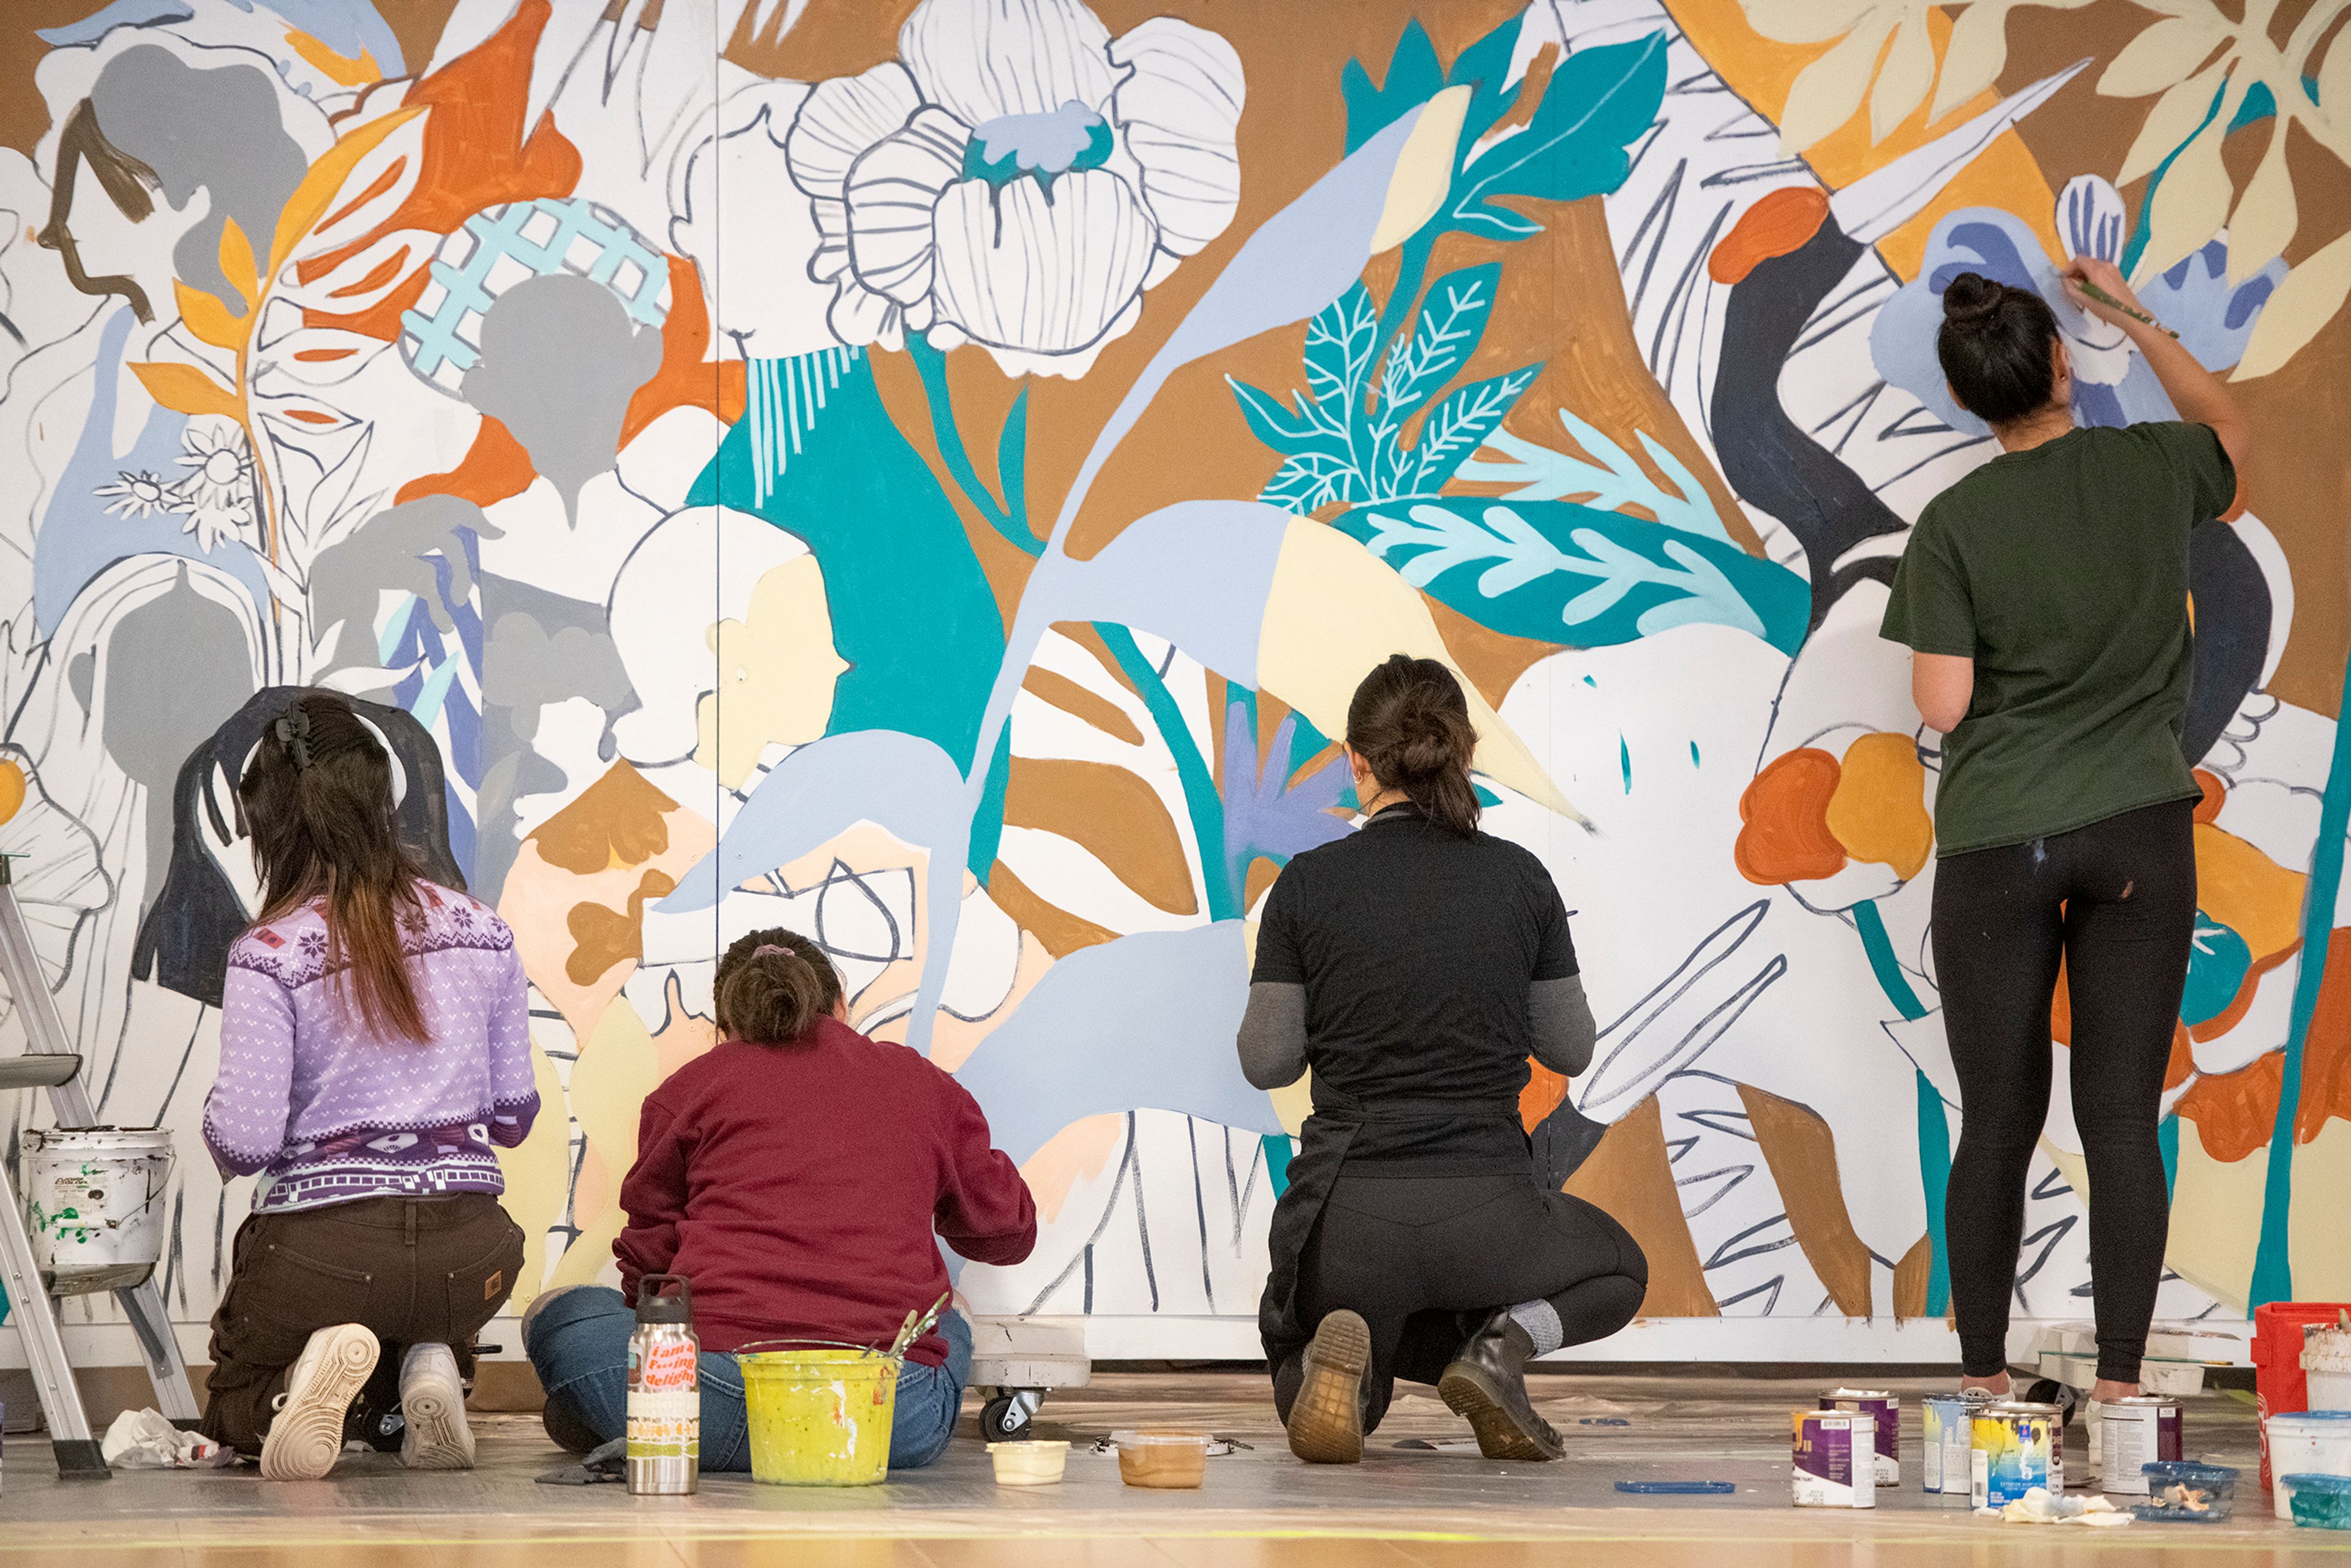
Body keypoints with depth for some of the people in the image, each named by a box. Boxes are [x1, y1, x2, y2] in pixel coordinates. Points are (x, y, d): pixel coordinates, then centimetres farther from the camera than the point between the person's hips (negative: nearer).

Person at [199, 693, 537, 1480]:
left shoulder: (269, 956, -12)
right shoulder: (482, 931, 1)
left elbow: (244, 1144, -14)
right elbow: (514, 1116, 7)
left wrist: (217, 1120, 9)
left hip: (325, 1244, -4)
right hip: (470, 1250, 4)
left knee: (237, 1408, 25)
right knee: (429, 1327, 38)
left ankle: (309, 1376, -12)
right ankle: (431, 1371, 0)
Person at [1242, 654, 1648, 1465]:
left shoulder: (1308, 885, -4)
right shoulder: (1519, 879, -1)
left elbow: (1267, 1060, 1)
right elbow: (1570, 1052, 8)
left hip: (1351, 1219, 0)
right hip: (1486, 1214, 0)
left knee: (1298, 1367, 30)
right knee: (1618, 1271, 34)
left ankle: (1340, 1365, -10)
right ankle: (1504, 1343, 0)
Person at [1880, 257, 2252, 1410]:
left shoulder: (1953, 524, -7)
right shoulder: (2151, 469, 1)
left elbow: (1942, 707, -8)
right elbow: (2231, 432, 25)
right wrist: (2134, 318, 30)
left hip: (1996, 841, -1)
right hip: (2139, 835, 1)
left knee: (1998, 1123, 7)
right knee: (2123, 1119, 3)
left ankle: (1983, 1380, 14)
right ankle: (2119, 1383, 4)